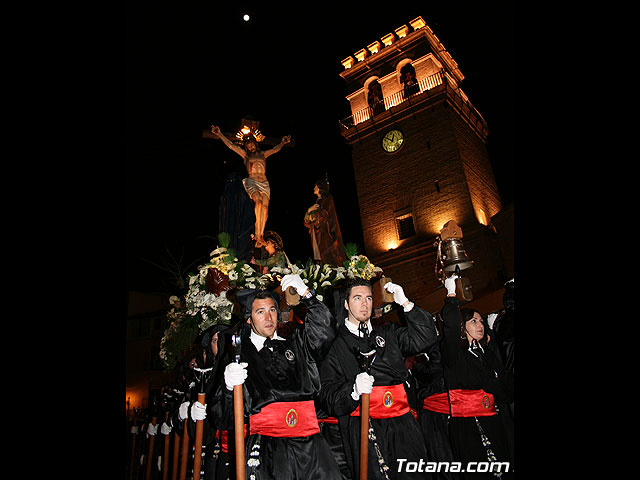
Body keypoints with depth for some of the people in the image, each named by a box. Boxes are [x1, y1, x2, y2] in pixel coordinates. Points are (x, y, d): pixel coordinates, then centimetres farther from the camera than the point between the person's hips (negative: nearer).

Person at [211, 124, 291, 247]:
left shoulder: (263, 154, 25)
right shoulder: (245, 155, 19)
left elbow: (275, 149, 31)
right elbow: (231, 145, 15)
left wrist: (283, 142, 23)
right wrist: (220, 134, 10)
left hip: (264, 183, 3)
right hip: (252, 182, -3)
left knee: (265, 206, -18)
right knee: (258, 201, -29)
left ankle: (260, 235, -24)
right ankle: (258, 234, -29)